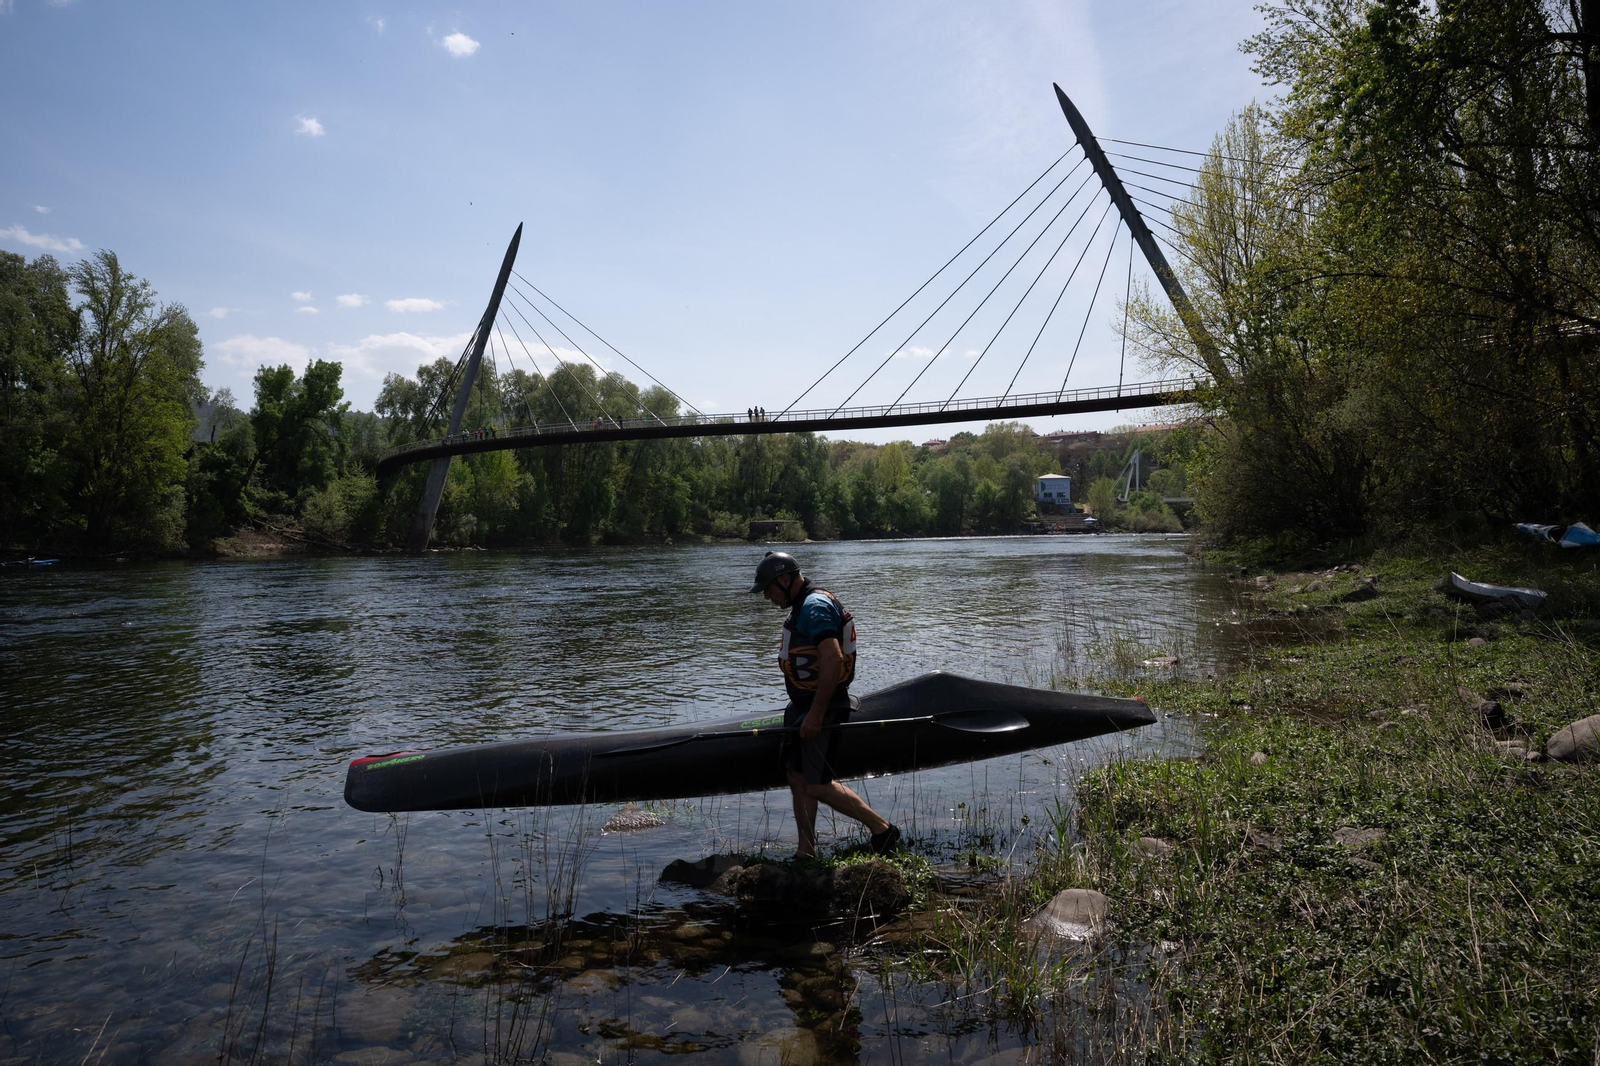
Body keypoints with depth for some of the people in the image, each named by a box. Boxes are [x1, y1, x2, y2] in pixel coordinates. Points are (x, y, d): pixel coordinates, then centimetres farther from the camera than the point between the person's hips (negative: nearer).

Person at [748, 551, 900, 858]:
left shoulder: (815, 607, -19)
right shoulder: (803, 606, 15)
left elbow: (832, 660, -29)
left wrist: (816, 714, -27)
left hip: (823, 708, -11)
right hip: (803, 706, 11)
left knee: (817, 786, -9)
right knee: (797, 776, 12)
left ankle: (882, 829, 2)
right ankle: (806, 853, 21)